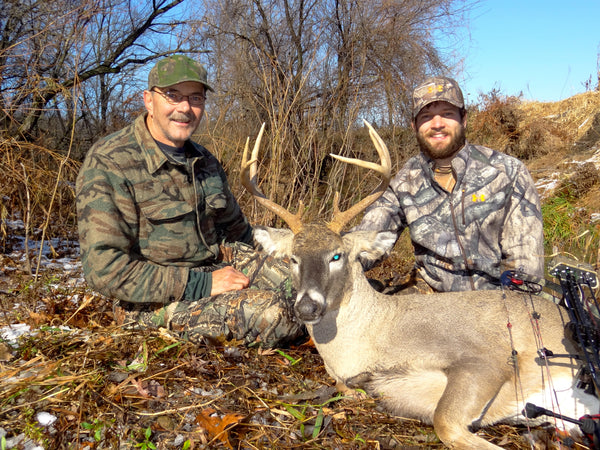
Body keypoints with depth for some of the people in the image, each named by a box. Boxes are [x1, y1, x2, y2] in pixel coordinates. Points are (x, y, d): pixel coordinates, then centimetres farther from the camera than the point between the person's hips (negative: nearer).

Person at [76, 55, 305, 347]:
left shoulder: (205, 161, 9)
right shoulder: (108, 163, -14)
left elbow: (235, 228, 22)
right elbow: (105, 269, -21)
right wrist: (201, 286, -22)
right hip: (152, 300, -6)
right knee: (269, 312, -29)